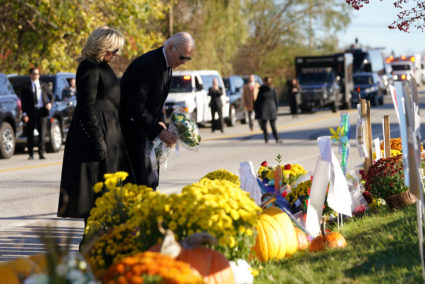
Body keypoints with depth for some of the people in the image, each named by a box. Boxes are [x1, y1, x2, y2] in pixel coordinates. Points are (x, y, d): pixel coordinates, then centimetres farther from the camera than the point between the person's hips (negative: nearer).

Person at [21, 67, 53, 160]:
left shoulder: (44, 86, 12)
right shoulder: (26, 87, 5)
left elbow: (51, 95, 20)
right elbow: (24, 101, 1)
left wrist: (50, 103, -1)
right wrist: (24, 114, -9)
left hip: (42, 111, 1)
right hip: (31, 113, -1)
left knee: (42, 133, -5)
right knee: (30, 134, 3)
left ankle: (41, 153, -4)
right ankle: (31, 154, 12)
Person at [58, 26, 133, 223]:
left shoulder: (100, 67, 17)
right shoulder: (89, 68, -14)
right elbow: (87, 107, -19)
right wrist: (97, 139, -22)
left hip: (109, 133, 10)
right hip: (98, 131, -10)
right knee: (96, 185, -7)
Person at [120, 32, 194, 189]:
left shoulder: (167, 66, 8)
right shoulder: (146, 64, -22)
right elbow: (135, 107, -25)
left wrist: (161, 122, 0)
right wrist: (158, 131, -22)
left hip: (146, 129, 10)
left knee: (151, 180, 10)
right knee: (141, 182, -11)